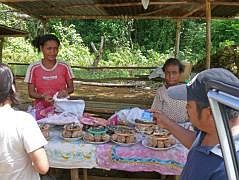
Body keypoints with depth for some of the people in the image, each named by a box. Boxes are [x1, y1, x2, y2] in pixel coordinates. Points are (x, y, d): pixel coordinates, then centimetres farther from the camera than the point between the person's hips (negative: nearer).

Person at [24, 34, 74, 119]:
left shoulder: (64, 67, -1)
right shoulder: (33, 68, -2)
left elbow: (71, 87, 8)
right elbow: (31, 92, 2)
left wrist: (66, 91, -14)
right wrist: (42, 96, -17)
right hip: (42, 108, 0)